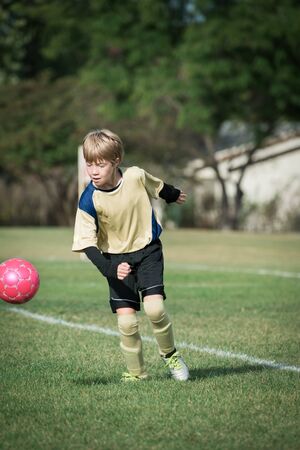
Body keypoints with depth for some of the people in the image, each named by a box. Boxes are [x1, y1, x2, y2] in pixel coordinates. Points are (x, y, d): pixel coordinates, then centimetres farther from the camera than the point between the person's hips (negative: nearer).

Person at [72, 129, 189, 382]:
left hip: (147, 250, 0)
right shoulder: (89, 201, -20)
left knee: (154, 307, -17)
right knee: (126, 319, -8)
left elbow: (158, 187, 9)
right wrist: (109, 269, -32)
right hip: (117, 258, 0)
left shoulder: (136, 176, -16)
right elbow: (87, 244, -18)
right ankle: (136, 372, 11)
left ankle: (170, 354, 10)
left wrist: (174, 195, 30)